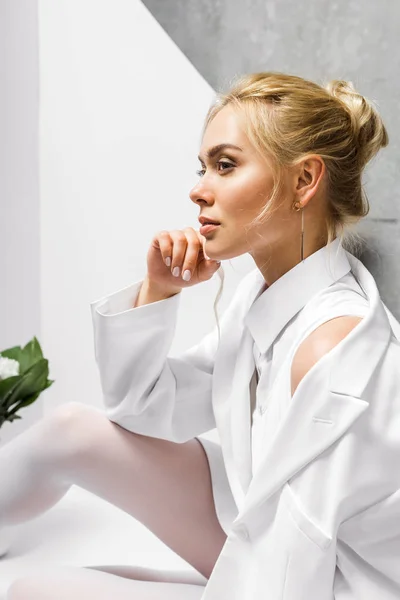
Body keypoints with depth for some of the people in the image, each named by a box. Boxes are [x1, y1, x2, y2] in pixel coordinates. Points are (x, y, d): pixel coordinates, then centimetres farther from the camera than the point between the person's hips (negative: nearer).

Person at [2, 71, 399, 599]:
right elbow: (140, 410, 5)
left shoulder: (336, 343, -31)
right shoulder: (269, 289, -4)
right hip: (264, 541, 7)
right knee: (71, 432, 2)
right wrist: (156, 290, -11)